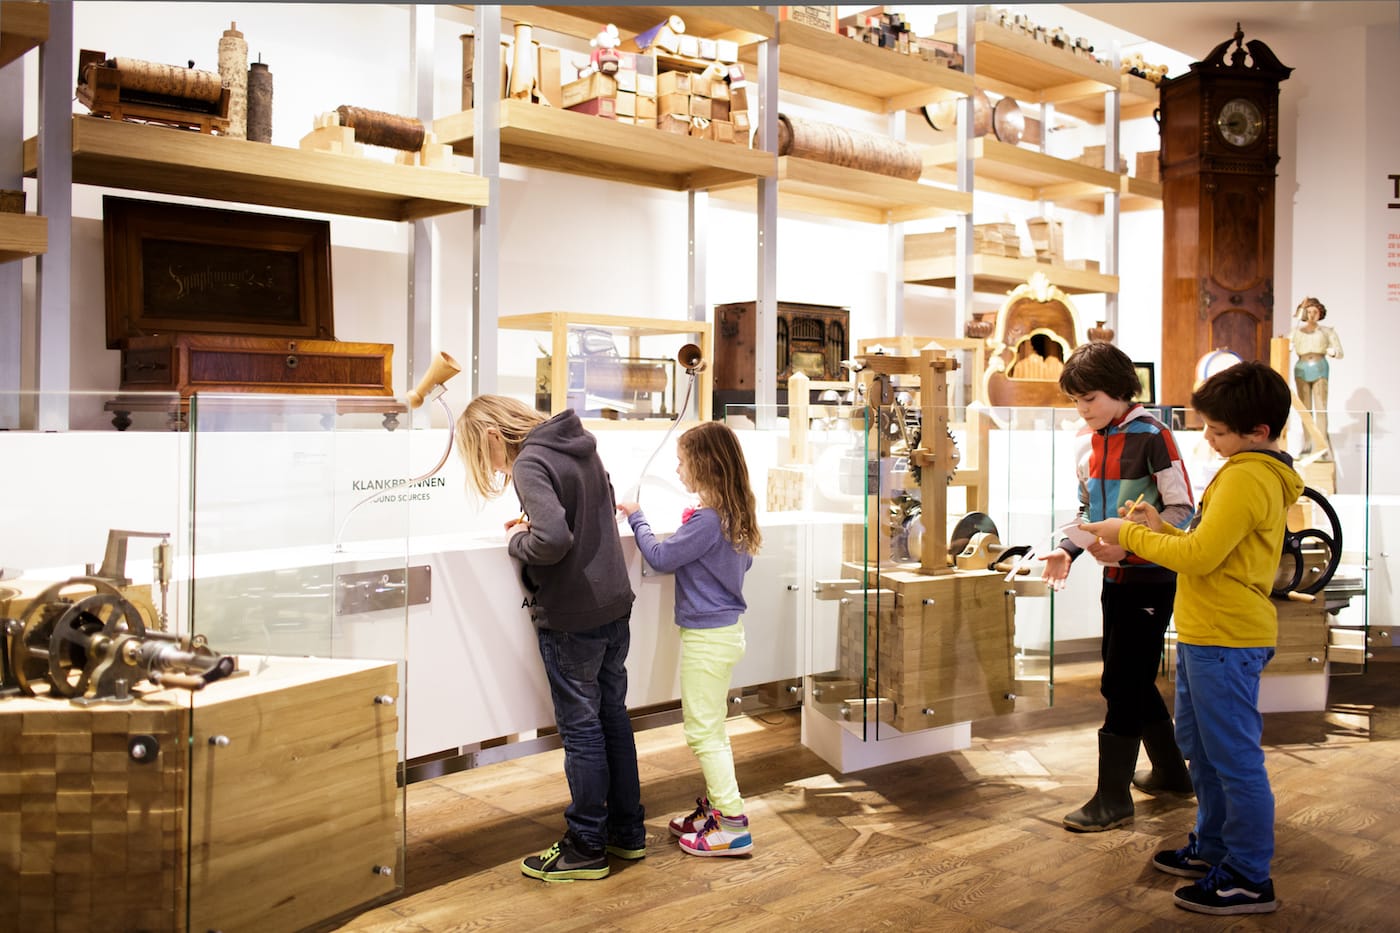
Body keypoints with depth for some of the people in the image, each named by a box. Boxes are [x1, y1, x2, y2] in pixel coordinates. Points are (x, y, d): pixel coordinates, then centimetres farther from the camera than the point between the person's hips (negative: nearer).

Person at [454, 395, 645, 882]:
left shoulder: (530, 465, -17)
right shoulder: (580, 446, 9)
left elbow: (553, 541, -29)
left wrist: (516, 541, -9)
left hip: (570, 618, -8)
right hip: (614, 604, 8)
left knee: (580, 727, 3)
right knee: (612, 715, 16)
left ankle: (587, 848, 15)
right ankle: (628, 832, 28)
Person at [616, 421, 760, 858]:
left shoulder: (706, 521, -23)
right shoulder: (735, 514, 4)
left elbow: (661, 558, -15)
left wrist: (636, 518, -2)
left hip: (707, 637, -10)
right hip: (726, 628, 10)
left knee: (703, 731, -1)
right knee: (711, 728, 20)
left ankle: (732, 825, 3)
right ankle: (716, 805, 30)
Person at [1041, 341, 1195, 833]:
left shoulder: (1151, 436, -14)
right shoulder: (1088, 444, 9)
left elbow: (1182, 508, -15)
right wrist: (1067, 549, -1)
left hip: (1150, 578, -8)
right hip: (1115, 576, 8)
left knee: (1121, 683, -6)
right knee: (1132, 680, 17)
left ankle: (1113, 798, 4)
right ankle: (1170, 771, 35)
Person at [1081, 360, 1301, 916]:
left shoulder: (1246, 478, -18)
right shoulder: (1263, 474, 15)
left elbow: (1200, 556, -22)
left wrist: (1130, 535, -12)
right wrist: (1161, 530, 6)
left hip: (1226, 641, -11)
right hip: (1205, 636, 11)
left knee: (1234, 757, -1)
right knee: (1200, 746, 21)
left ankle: (1249, 878, 10)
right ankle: (1213, 849, 35)